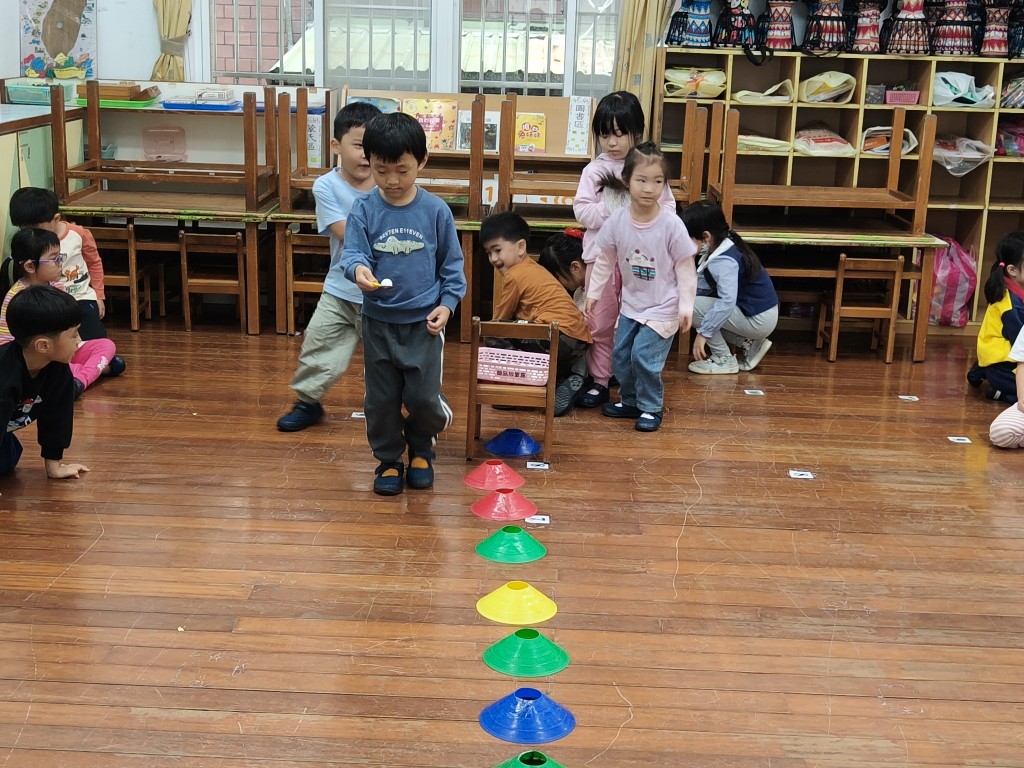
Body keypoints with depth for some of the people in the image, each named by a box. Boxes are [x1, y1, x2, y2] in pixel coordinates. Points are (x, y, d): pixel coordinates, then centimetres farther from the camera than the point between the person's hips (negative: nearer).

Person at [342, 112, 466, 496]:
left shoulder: (436, 210, -5)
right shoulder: (363, 209, -6)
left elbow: (452, 264, 3)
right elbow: (353, 252, -12)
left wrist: (447, 303, -7)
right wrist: (358, 269, -35)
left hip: (423, 322, -1)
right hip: (378, 322, 1)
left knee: (423, 397, 1)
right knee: (381, 399, 9)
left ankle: (421, 450, 31)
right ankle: (388, 460, 30)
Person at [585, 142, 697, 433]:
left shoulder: (672, 224, -19)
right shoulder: (617, 221, -10)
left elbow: (685, 267, -12)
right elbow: (605, 260, 4)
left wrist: (686, 306, -13)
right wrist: (593, 292, 7)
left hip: (662, 307, -5)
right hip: (631, 303, 5)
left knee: (644, 356, -11)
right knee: (621, 356, 13)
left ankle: (651, 408, 9)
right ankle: (630, 401, 34)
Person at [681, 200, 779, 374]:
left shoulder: (724, 261, -26)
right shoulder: (721, 249, 3)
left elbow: (727, 302, -36)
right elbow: (702, 286, 3)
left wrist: (703, 333, -32)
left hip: (758, 320, -10)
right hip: (757, 312, 10)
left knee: (693, 306, -16)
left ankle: (724, 359, -3)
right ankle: (749, 343, 12)